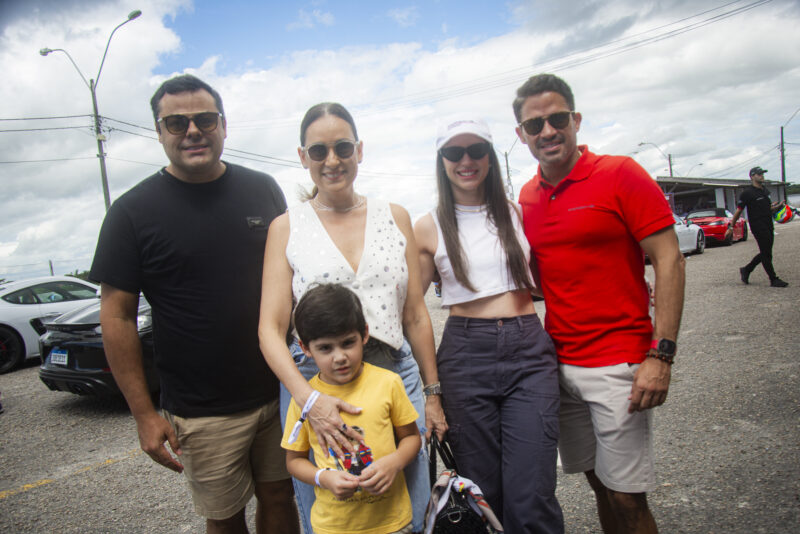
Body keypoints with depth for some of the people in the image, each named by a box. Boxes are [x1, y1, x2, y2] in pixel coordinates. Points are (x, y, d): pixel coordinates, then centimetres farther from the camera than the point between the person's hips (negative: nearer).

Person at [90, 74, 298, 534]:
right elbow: (117, 316, -4)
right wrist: (144, 414, -6)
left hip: (279, 391, 3)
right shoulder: (132, 212, -6)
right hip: (203, 416, -2)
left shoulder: (262, 190, 3)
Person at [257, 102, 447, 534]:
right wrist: (307, 397, -21)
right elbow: (271, 328, -5)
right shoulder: (287, 227, 1)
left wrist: (432, 393, 8)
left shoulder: (395, 217, 7)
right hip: (314, 383, -1)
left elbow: (415, 315, 9)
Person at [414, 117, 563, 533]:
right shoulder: (428, 228, 4)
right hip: (465, 355, -1)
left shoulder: (517, 212, 10)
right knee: (481, 494, 9)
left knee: (530, 497, -5)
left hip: (528, 349, 1)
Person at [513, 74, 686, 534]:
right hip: (559, 365, 5)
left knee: (627, 497, 3)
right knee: (599, 482, 17)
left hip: (618, 365, -5)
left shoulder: (621, 175, -7)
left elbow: (669, 262, -10)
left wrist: (660, 355, -17)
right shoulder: (526, 198, 8)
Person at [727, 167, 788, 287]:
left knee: (765, 253, 11)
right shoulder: (747, 193, -8)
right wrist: (731, 227, -8)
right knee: (766, 253, -5)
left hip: (768, 226, 8)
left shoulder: (765, 191, 15)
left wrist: (777, 206, 6)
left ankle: (746, 270, 25)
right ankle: (774, 280, 2)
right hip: (757, 226, -8)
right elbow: (738, 211, -7)